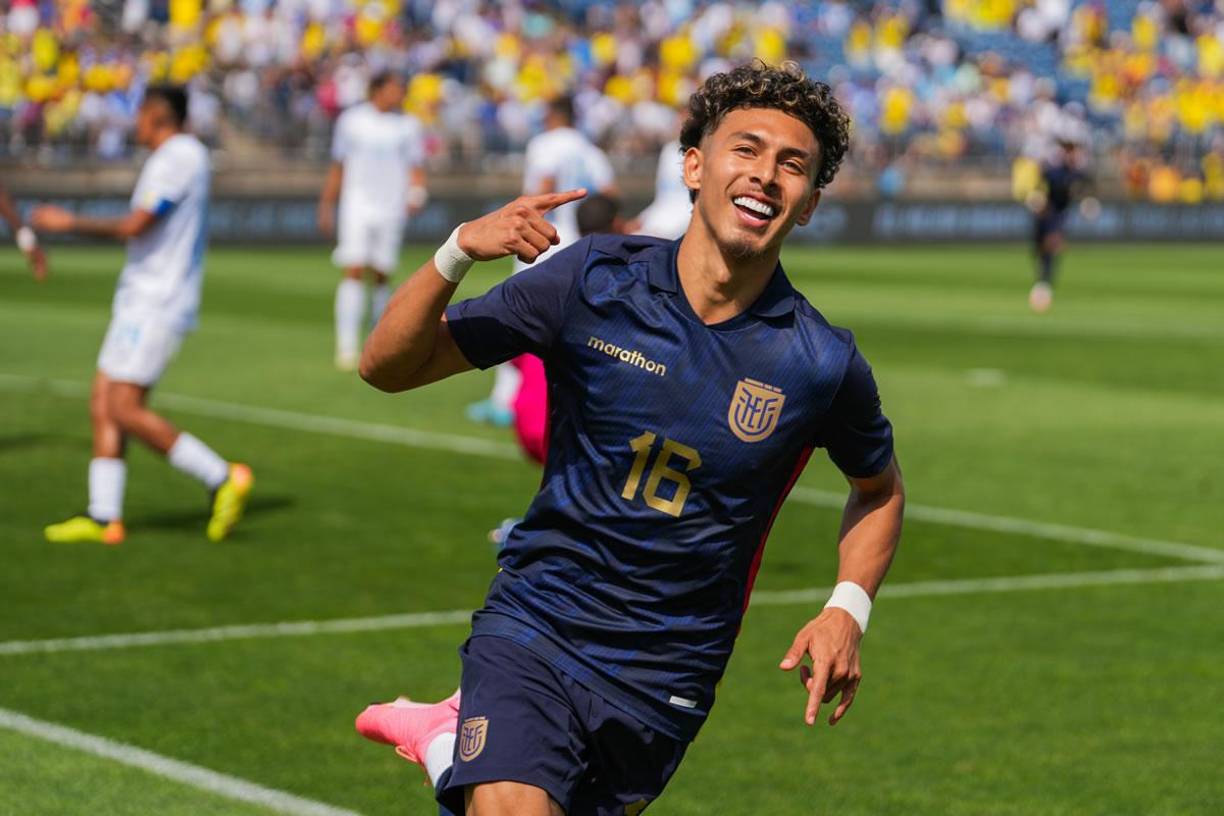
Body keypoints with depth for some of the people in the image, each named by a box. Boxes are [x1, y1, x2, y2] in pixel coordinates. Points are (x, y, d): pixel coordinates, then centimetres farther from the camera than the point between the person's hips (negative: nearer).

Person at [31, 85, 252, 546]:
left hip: (156, 306, -10)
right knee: (102, 403, 6)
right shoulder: (184, 155, 18)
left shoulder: (177, 157, -14)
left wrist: (70, 223, -9)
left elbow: (134, 227, -18)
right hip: (141, 300, 10)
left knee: (126, 410, -13)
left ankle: (222, 478, -10)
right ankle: (103, 517, 6)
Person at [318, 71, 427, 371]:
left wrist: (416, 196, -13)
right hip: (356, 207, -1)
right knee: (353, 272, -12)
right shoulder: (351, 120, 5)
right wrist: (326, 206, 13)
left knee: (381, 276, 5)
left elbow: (416, 169, 6)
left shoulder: (408, 126, 6)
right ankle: (347, 346, -15)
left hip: (391, 210, 1)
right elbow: (337, 168, 12)